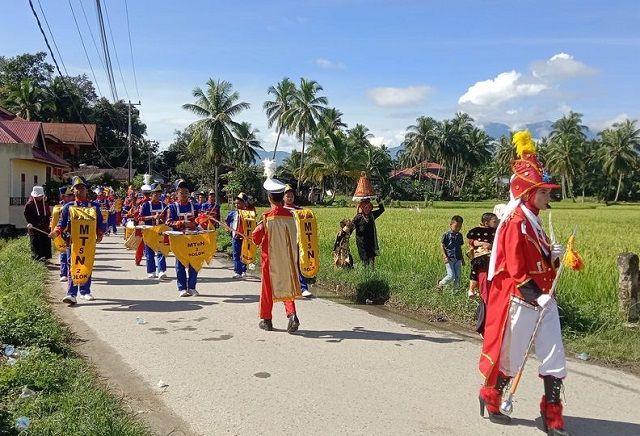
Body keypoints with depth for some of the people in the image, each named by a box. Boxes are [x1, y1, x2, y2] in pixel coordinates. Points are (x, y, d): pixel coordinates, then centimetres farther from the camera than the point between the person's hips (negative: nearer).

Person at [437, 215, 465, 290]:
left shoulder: (459, 235, 9)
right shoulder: (447, 234, -8)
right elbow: (442, 246, -7)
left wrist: (462, 259, 22)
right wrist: (445, 256, -17)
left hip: (458, 259, 6)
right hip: (449, 259, -6)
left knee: (458, 275, 5)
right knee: (451, 276, -7)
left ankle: (455, 288, 21)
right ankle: (441, 283, 17)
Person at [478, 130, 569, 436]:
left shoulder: (533, 221, 14)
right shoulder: (516, 223, -15)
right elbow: (516, 268, -20)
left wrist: (553, 255, 1)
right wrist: (535, 296, -25)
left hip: (542, 300, 9)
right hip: (522, 301, -9)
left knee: (555, 359, 6)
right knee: (510, 356, 7)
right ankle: (490, 398, 31)